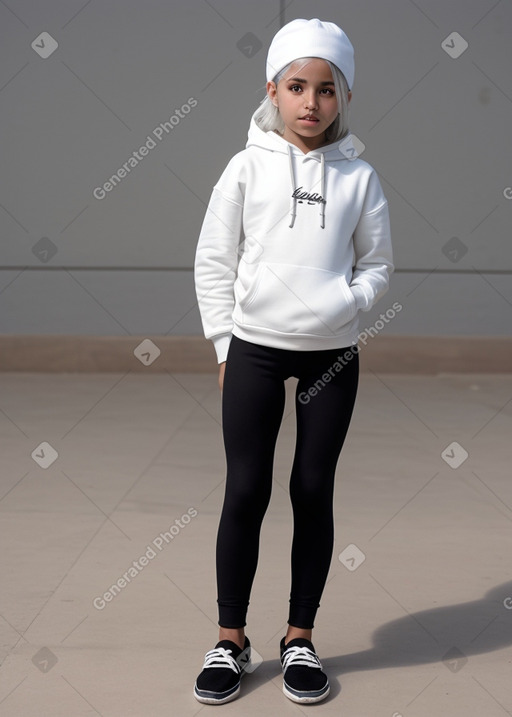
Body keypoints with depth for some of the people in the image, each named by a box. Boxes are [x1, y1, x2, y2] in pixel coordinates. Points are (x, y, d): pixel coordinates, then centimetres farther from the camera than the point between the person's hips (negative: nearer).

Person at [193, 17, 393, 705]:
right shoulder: (249, 167, 0)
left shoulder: (358, 176, 2)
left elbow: (378, 263, 7)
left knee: (314, 492, 6)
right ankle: (231, 641, 14)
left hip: (333, 353, 1)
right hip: (255, 349, -1)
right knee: (246, 491, 1)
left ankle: (300, 639, 19)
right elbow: (213, 261, 2)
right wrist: (225, 346, -1)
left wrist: (347, 301, -12)